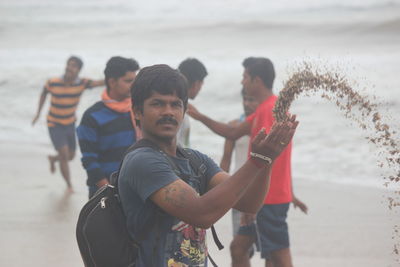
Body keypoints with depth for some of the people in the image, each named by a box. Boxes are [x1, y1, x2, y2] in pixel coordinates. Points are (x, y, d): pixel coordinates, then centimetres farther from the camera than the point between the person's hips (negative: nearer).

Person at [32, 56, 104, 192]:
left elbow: (99, 82, -34)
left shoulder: (81, 83, -17)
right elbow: (44, 93, 3)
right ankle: (69, 185, 8)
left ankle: (53, 159, 48)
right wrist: (38, 113, 4)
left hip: (70, 124, 3)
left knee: (70, 156, 14)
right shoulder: (53, 83, -20)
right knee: (64, 155, -13)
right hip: (55, 126, -3)